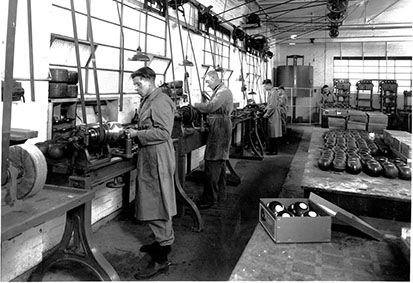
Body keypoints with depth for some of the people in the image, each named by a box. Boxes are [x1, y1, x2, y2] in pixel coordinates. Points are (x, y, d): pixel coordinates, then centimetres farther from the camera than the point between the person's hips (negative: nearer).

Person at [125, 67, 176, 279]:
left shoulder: (160, 102, -16)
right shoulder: (147, 101, 16)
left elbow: (163, 132, -23)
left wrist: (137, 134, -17)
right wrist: (135, 131, 8)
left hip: (158, 159, -10)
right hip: (149, 158, 10)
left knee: (157, 205, -5)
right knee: (155, 203, 19)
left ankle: (161, 259, 5)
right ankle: (163, 242, 35)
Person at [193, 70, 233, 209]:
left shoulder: (223, 91, -13)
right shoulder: (219, 91, 18)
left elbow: (211, 107, -23)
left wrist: (195, 105, -11)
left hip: (219, 128, -11)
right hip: (220, 128, 11)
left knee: (212, 162, -10)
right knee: (219, 161, 15)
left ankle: (210, 198, -6)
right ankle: (219, 192, 26)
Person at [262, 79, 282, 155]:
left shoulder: (274, 92, -17)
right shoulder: (270, 92, 15)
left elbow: (272, 106, -21)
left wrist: (267, 114, -14)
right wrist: (264, 111, 16)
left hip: (274, 115, -10)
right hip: (271, 115, 10)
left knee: (273, 133, -4)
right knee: (270, 132, 14)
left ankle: (274, 150, 2)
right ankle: (270, 148, 23)